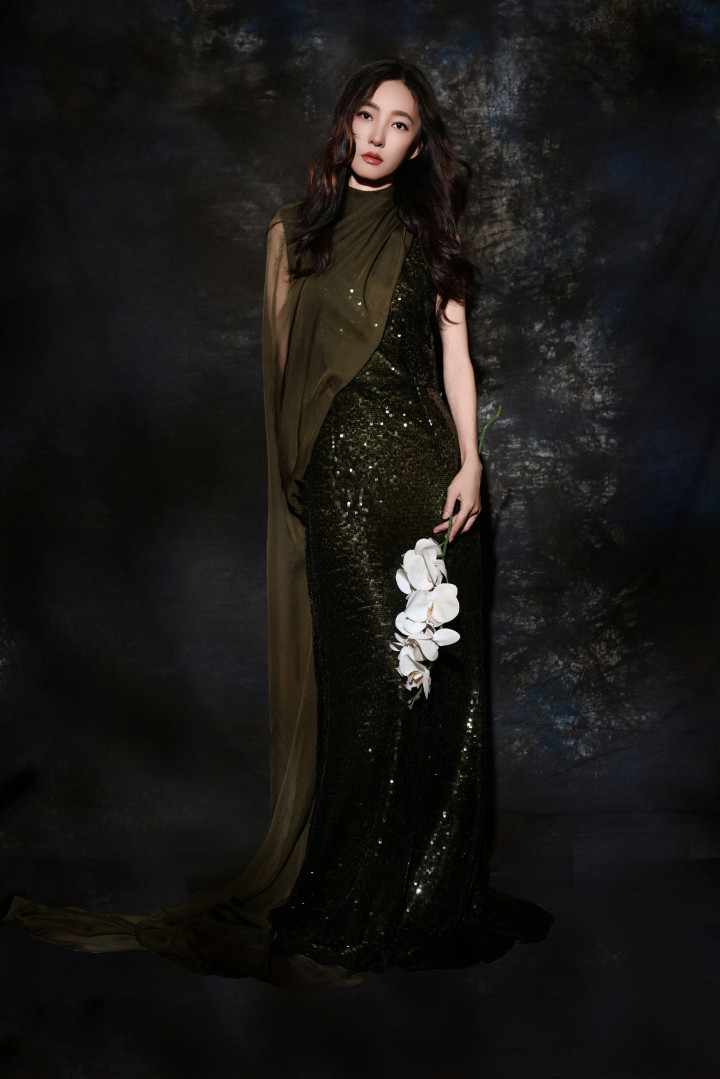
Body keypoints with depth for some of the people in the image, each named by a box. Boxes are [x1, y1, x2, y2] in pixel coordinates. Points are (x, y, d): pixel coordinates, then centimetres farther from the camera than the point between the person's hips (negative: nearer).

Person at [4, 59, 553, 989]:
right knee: (374, 675, -10)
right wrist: (296, 468, -1)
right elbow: (282, 361, 9)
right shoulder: (295, 231, 12)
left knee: (440, 677, 0)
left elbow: (454, 350, 9)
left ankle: (434, 894, 14)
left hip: (425, 464, 2)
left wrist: (469, 462, -2)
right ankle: (352, 908, 2)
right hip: (343, 469, -2)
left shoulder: (427, 231, 15)